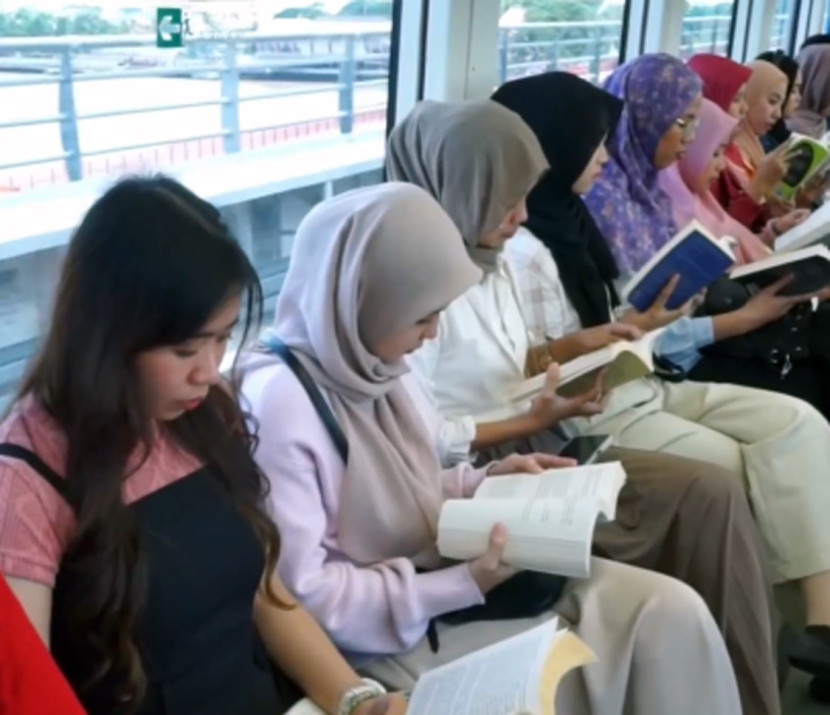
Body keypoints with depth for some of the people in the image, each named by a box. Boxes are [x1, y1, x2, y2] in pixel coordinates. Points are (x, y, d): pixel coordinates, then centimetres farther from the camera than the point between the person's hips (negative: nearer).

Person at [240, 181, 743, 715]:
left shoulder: (366, 362, 4)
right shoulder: (279, 403, -23)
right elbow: (302, 594, -23)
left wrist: (482, 481, 0)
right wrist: (464, 585, -23)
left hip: (434, 578, 8)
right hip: (390, 640, -7)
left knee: (672, 612, -4)